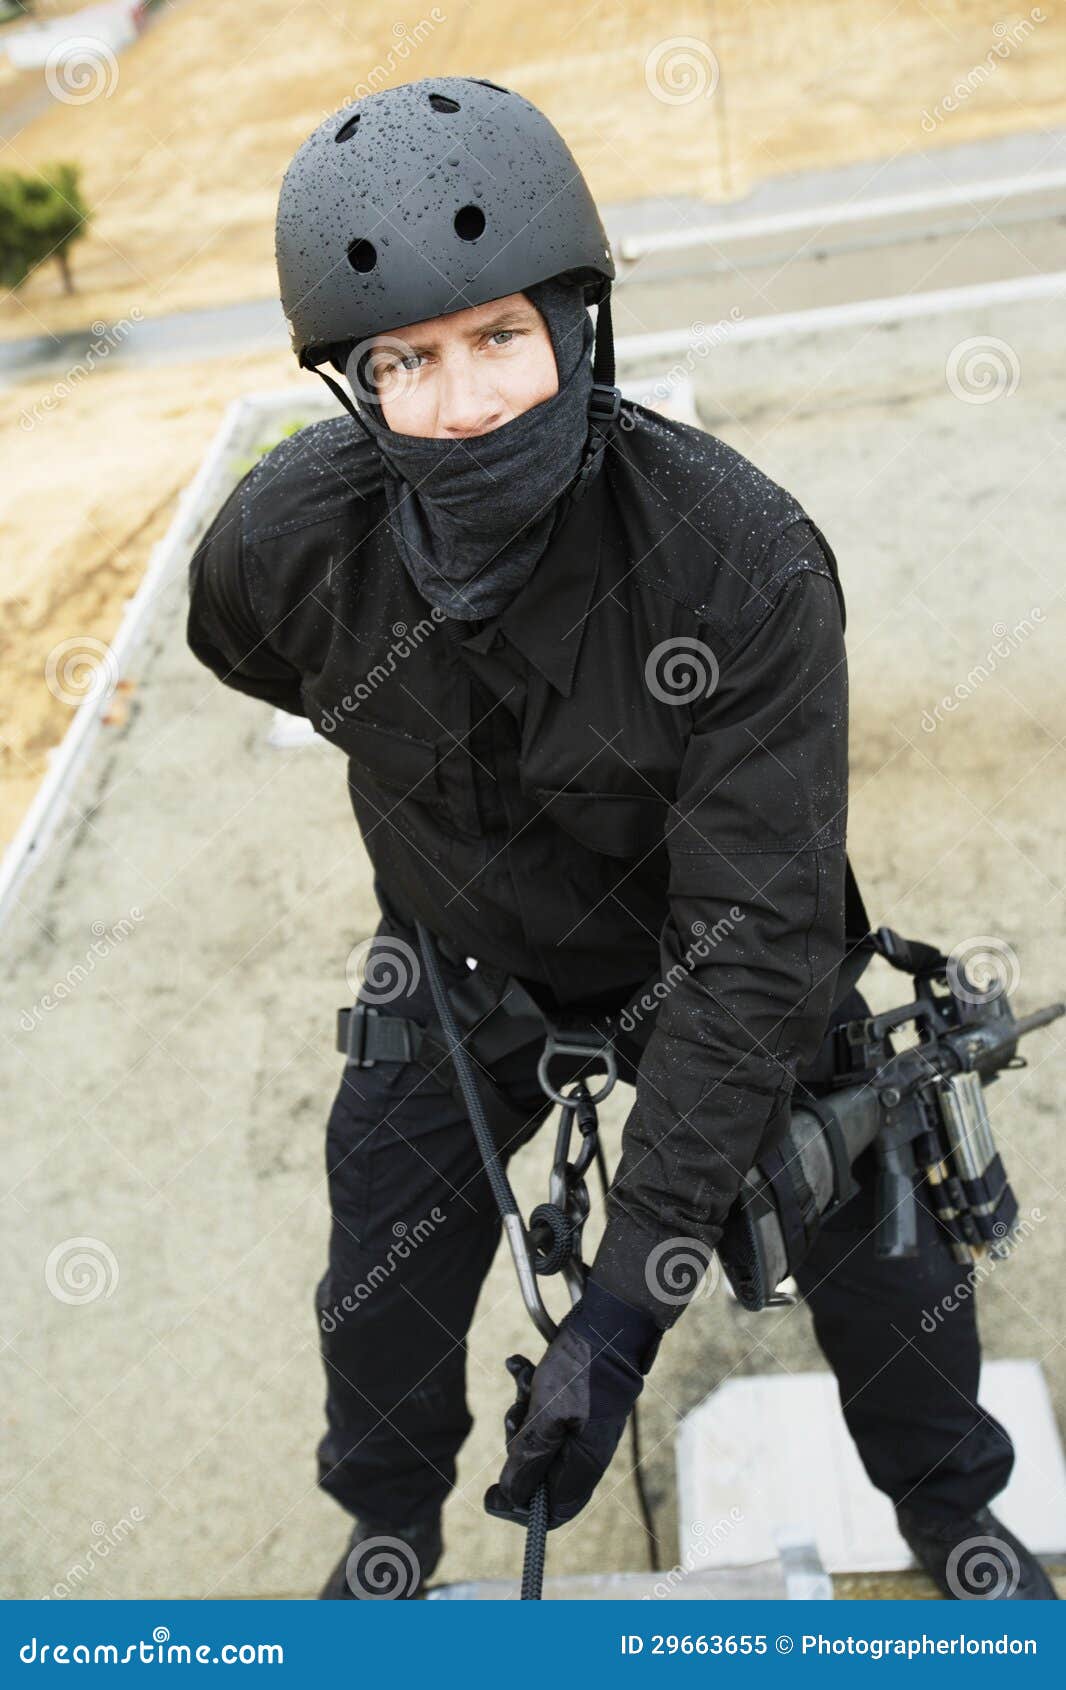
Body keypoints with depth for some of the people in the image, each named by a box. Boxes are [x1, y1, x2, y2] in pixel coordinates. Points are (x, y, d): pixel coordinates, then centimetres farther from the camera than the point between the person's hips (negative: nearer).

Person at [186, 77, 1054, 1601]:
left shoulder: (746, 561, -35)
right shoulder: (287, 535, -26)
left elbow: (760, 942, -35)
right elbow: (243, 649, 2)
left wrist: (628, 1292, -35)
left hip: (699, 958, -1)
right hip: (461, 965, 2)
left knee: (879, 1251, 8)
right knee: (381, 1296, 12)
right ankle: (391, 1536, 46)